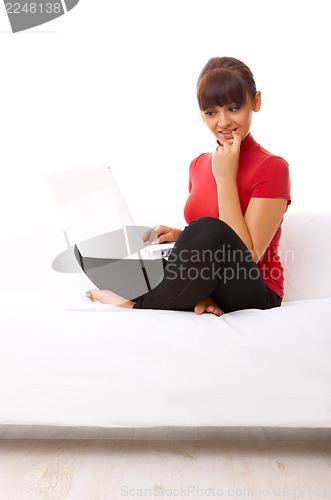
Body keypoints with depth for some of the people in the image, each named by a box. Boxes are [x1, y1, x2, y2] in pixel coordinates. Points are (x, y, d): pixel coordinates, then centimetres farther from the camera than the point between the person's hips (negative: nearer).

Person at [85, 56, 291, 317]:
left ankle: (137, 305, -16)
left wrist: (225, 177, -17)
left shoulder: (272, 167, -10)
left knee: (207, 228, -35)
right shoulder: (199, 164, 10)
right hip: (208, 288, 5)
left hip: (253, 293, -5)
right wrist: (182, 236, -7)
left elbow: (246, 257, -18)